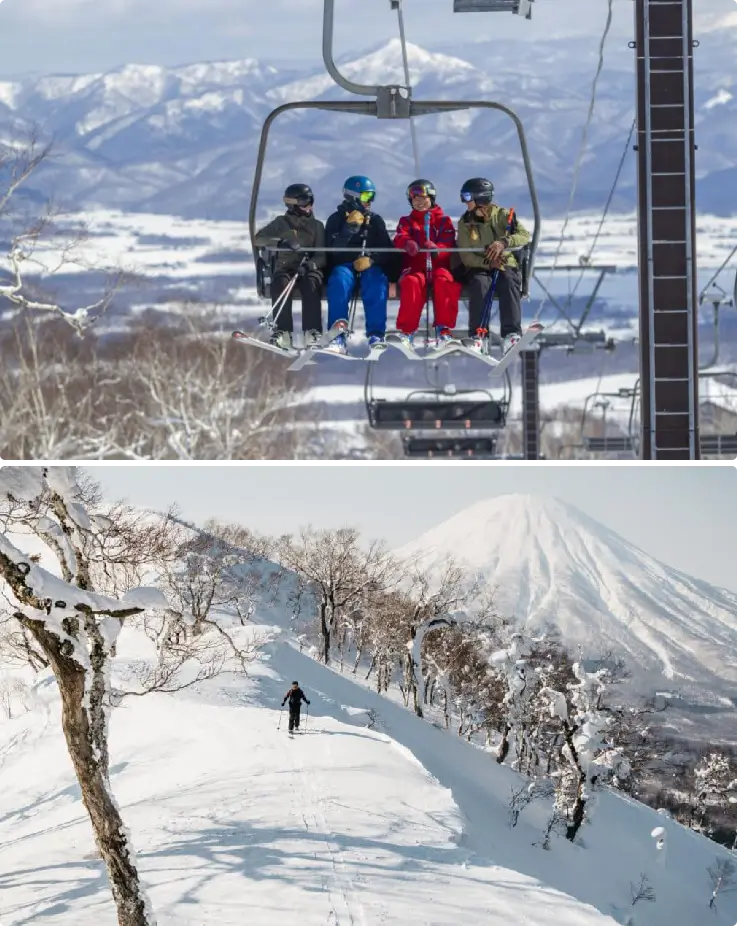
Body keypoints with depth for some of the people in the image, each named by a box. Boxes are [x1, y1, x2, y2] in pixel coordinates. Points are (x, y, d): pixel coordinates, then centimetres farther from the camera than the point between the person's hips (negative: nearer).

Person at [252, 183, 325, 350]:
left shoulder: (317, 226, 14)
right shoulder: (281, 223, 13)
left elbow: (322, 256, 5)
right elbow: (258, 239, 0)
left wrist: (311, 264, -18)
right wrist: (281, 242, -17)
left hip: (309, 268, 0)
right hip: (285, 267, 0)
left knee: (311, 283, -35)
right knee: (281, 283, -35)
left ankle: (312, 332, -41)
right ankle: (283, 332, -40)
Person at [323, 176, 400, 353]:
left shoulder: (375, 221, 15)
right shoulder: (336, 219, 8)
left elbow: (386, 250, 8)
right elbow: (333, 249, -7)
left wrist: (371, 259, -13)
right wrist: (350, 227, -15)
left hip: (371, 267, 1)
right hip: (344, 266, -1)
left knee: (376, 282, -34)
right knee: (340, 282, -35)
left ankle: (376, 335, -38)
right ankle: (337, 337, -41)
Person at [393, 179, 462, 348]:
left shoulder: (444, 221, 17)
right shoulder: (406, 221, 21)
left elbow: (449, 244, 2)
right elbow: (400, 238, 0)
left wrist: (437, 249, -23)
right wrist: (407, 244, -27)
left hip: (439, 264, 0)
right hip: (415, 266, 0)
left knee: (444, 280, -36)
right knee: (412, 282, -36)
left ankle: (443, 328, -34)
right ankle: (406, 330, -36)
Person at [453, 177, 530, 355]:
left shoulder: (502, 215, -2)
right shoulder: (465, 223, 2)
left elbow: (524, 235, -15)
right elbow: (466, 257, -5)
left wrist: (504, 242, -35)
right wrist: (488, 262, -24)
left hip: (506, 265, -1)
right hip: (479, 268, 1)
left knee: (508, 282, -34)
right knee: (479, 282, -34)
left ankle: (511, 333, -39)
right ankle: (477, 334, -38)